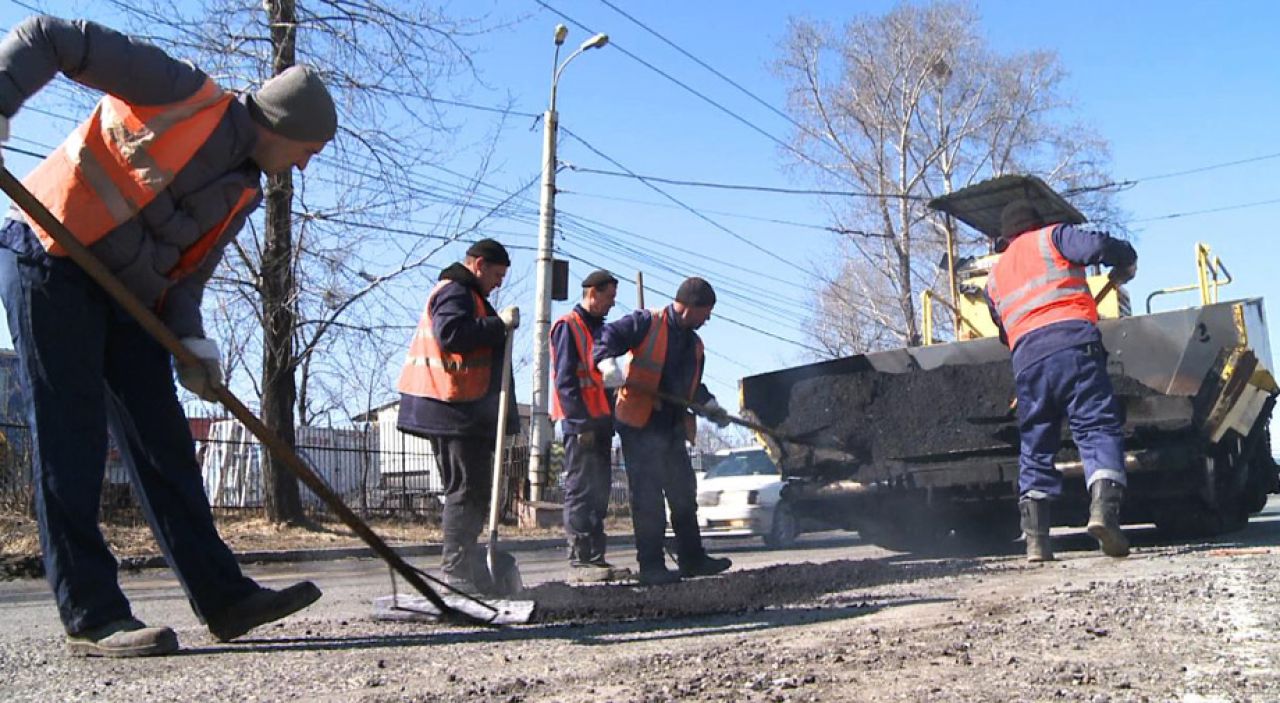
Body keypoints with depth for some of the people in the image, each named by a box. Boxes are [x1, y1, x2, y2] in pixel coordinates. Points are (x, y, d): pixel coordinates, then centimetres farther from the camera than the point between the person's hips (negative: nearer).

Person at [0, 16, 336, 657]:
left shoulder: (244, 194, 11)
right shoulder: (183, 93, -9)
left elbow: (185, 274, 8)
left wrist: (190, 340, -9)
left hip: (127, 297, 8)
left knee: (163, 441, 4)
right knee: (70, 442, -8)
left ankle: (223, 597, 8)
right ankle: (91, 615, -1)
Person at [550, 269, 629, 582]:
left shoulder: (599, 330, 21)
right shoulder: (568, 327, -6)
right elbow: (565, 381, -13)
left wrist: (610, 418, 16)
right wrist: (583, 423, -17)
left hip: (600, 423, 9)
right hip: (581, 425, -9)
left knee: (599, 494, 10)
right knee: (581, 493, -7)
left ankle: (595, 558, 16)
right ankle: (580, 560, -3)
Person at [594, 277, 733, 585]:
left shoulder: (694, 344, 18)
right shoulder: (647, 323, -6)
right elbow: (608, 336, -13)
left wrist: (709, 405, 10)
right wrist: (608, 362, -32)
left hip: (674, 429, 8)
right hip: (640, 425, -8)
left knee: (684, 494, 14)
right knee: (648, 497, -6)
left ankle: (693, 558, 26)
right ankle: (651, 566, 1)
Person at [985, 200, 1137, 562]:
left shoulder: (995, 277, 30)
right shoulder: (1052, 237, 17)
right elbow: (1097, 246, 0)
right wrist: (1126, 262, 17)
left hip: (1026, 359, 4)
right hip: (1074, 342, -3)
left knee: (1036, 448, 8)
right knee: (1100, 428, -5)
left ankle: (1036, 539, 2)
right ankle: (1104, 509, -26)